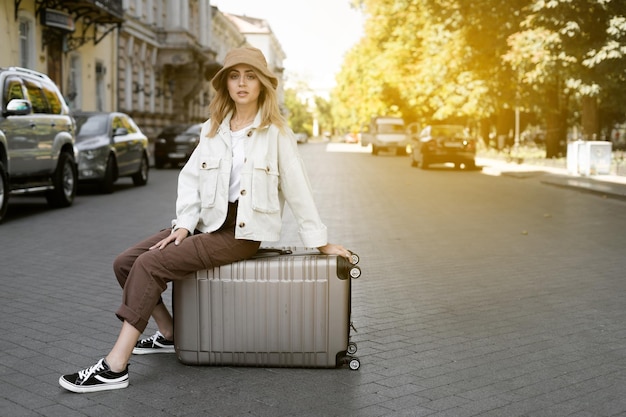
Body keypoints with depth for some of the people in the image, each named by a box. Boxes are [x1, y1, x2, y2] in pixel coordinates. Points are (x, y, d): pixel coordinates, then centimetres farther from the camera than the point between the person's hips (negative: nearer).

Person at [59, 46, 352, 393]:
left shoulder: (276, 133, -4)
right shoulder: (213, 128, 11)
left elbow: (297, 189, -3)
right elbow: (190, 177, 8)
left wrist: (320, 242, -1)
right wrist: (184, 224, -6)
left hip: (241, 231, -7)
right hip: (207, 221, 7)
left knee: (150, 265, -22)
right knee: (125, 263, -4)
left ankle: (115, 367, -17)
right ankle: (169, 335, 14)